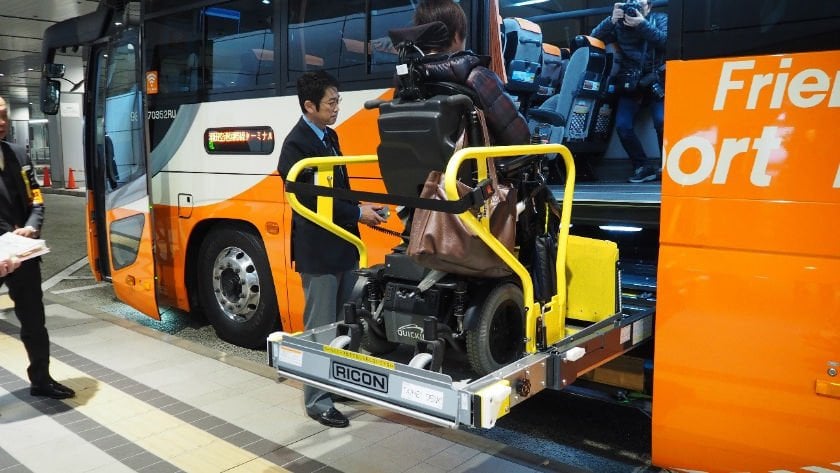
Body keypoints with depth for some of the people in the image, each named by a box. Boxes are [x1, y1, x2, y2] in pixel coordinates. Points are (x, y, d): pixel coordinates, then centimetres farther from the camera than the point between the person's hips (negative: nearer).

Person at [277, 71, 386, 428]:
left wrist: (360, 209, 3)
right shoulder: (296, 144, -15)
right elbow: (310, 201, -20)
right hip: (318, 250, -9)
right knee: (321, 328, 1)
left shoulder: (330, 136, 13)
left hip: (343, 244, 9)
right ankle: (317, 401, 13)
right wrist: (357, 213, -16)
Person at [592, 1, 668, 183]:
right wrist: (611, 20, -13)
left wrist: (643, 24, -19)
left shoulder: (660, 19, 9)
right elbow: (595, 37, 2)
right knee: (622, 125, -15)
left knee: (662, 122, -21)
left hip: (656, 81, -2)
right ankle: (643, 167, -3)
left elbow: (665, 41, -10)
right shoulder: (619, 23, 13)